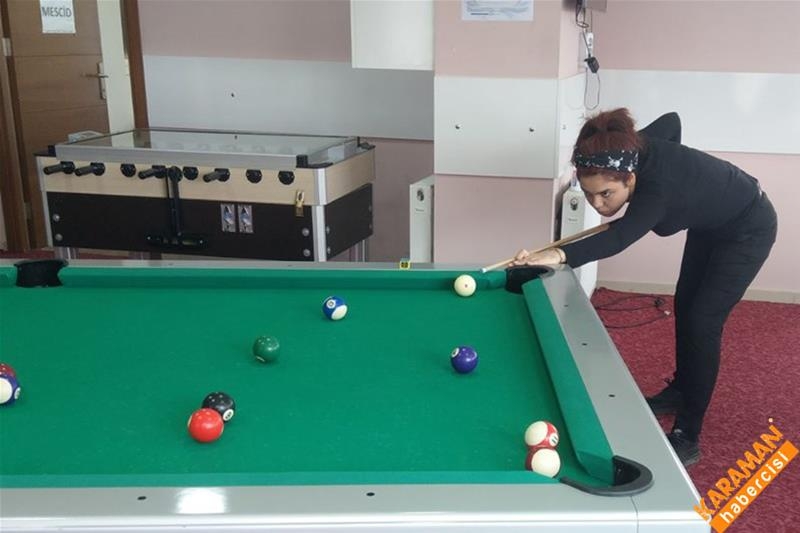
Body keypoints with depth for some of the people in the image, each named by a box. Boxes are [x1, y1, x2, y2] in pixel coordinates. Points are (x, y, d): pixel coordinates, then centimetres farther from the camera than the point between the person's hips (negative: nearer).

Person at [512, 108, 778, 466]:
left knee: (702, 323, -11)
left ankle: (687, 438, -4)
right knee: (684, 305, 16)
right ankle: (680, 389, 37)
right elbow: (671, 120, -3)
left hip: (748, 228, -9)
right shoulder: (632, 151, -23)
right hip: (711, 221, 9)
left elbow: (618, 238, -62)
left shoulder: (657, 190, -43)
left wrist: (559, 255, -78)